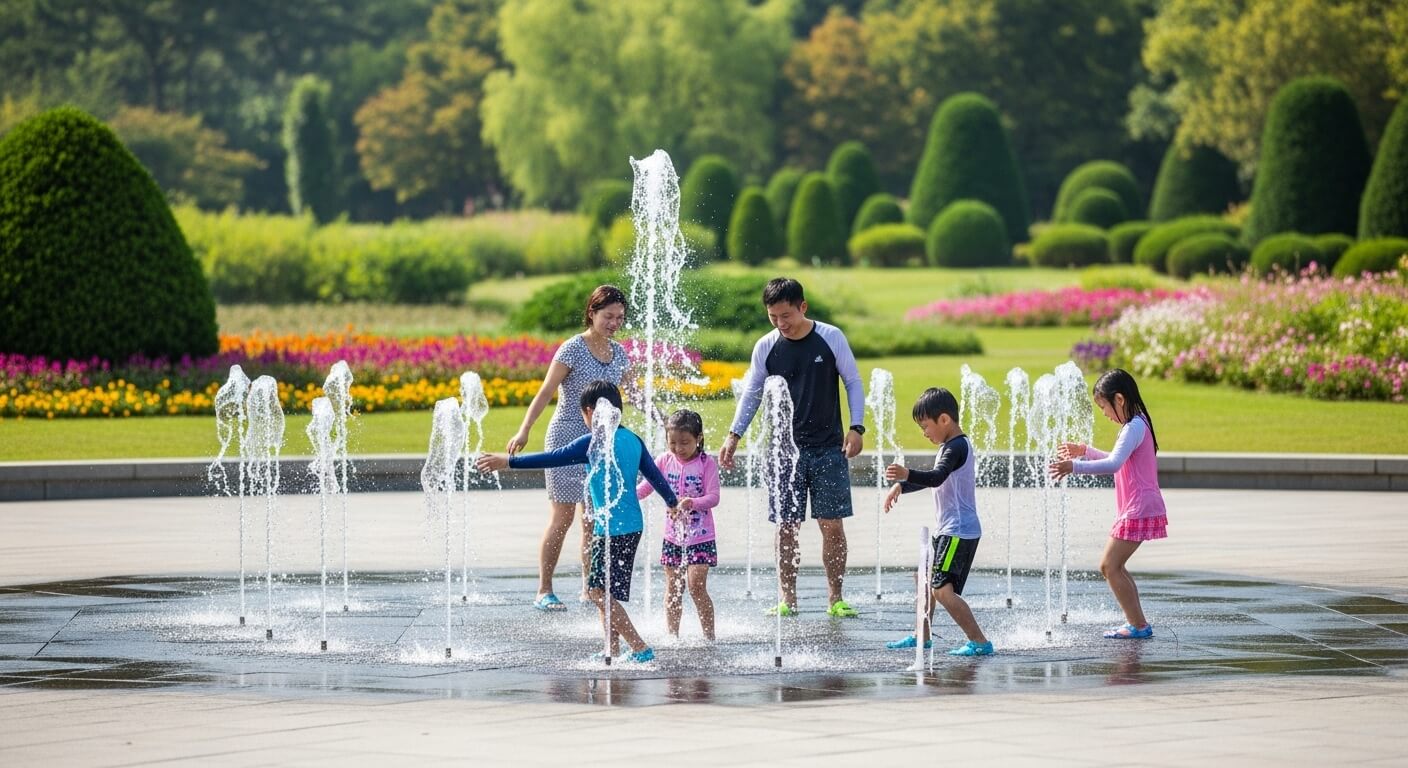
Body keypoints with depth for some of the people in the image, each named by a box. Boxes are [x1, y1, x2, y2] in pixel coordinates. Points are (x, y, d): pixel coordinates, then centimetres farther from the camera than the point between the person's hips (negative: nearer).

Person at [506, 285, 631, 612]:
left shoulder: (618, 353, 8)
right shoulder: (573, 349, -10)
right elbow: (546, 392, -15)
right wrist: (524, 430, -24)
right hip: (567, 437, -6)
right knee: (562, 518, -6)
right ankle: (544, 591, 0)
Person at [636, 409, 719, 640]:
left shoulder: (706, 464, -10)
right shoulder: (665, 460, 2)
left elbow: (713, 497, -15)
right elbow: (646, 486, 4)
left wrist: (692, 502, -34)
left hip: (700, 537, -4)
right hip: (673, 536, 4)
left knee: (696, 586, -12)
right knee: (673, 590, 9)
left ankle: (709, 636, -2)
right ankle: (672, 637, 20)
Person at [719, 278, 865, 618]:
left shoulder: (831, 338, -4)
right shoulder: (766, 347, 0)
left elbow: (853, 382, 4)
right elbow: (752, 392, 11)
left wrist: (856, 427, -6)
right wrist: (734, 435, 3)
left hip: (829, 448, -1)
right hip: (785, 448, 1)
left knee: (832, 525, -2)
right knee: (787, 527, -1)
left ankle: (835, 599, 6)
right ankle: (788, 600, 7)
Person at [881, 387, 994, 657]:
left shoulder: (956, 447, -17)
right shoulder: (956, 445, 16)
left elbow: (937, 477, -35)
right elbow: (936, 478, 31)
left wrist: (907, 475, -50)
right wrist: (901, 485, 30)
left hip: (959, 531, -11)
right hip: (947, 529, 11)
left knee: (942, 589, -18)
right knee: (927, 578, 25)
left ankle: (979, 641, -20)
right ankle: (922, 636, 39)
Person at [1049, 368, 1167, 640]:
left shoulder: (1134, 427, -16)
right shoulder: (1137, 425, 17)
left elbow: (1113, 464, -30)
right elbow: (1118, 461, 33)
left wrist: (1075, 467, -32)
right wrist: (1085, 451, 28)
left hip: (1138, 510, -11)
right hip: (1136, 509, 11)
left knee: (1110, 566, -10)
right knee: (1113, 566, 14)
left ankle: (1138, 625, -8)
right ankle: (1137, 622, 16)